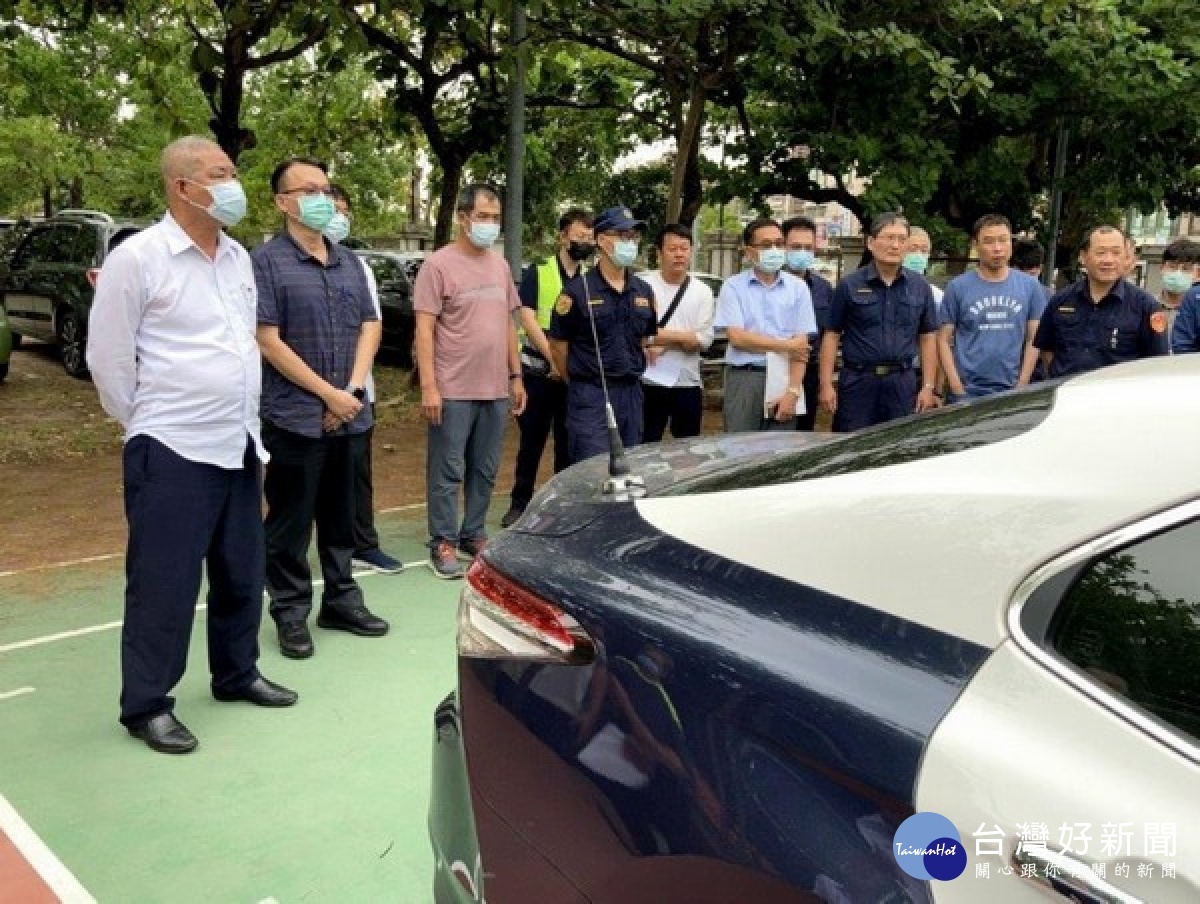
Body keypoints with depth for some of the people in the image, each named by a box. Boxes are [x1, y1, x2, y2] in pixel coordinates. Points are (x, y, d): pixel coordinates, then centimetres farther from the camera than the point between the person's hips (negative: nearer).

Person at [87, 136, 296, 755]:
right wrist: (148, 426, -1)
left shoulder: (238, 258, 10)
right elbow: (107, 359, -8)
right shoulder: (138, 257, -11)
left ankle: (236, 674, 33)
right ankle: (146, 705, 15)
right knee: (164, 582, 1)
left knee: (241, 574, 16)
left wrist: (245, 423, 14)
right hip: (171, 453, -7)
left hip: (238, 447, 7)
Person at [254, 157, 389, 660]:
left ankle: (341, 601, 28)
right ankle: (290, 613, 16)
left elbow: (370, 326, 9)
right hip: (295, 417, -6)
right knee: (291, 523, 4)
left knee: (341, 517, 15)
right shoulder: (267, 261, -6)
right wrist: (329, 394, -13)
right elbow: (269, 341, -12)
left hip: (351, 416, 6)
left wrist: (353, 390, -5)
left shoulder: (349, 261, 12)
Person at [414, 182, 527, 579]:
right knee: (448, 472, 2)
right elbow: (424, 330, -11)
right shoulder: (439, 264, -7)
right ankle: (443, 543, 12)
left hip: (495, 389, 6)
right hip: (453, 391, -6)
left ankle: (473, 535, 26)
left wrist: (516, 375, 14)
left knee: (485, 470, 13)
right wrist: (428, 386, -17)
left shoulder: (500, 265, 12)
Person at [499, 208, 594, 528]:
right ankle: (519, 504, 17)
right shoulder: (537, 272, 0)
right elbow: (528, 320, -8)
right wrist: (554, 358, -18)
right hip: (538, 372, -2)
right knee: (532, 441, 6)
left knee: (568, 443, 9)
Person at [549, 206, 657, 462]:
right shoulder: (578, 290, -7)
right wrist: (581, 383, 6)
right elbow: (558, 346, -3)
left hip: (631, 394, 6)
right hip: (590, 396, -6)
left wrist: (631, 373, 14)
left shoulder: (643, 292, 11)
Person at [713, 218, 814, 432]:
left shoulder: (797, 288, 8)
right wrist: (786, 346, -5)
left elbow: (801, 344, 2)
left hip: (784, 379, 2)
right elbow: (737, 337, -6)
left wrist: (793, 391, -9)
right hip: (744, 379, -1)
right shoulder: (733, 286, 3)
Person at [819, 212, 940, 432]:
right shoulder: (850, 285, 2)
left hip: (902, 383, 2)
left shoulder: (920, 286, 8)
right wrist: (826, 385, -6)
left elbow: (928, 337, 10)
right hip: (858, 381, -2)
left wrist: (928, 387, 4)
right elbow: (832, 335, 1)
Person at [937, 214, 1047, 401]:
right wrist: (958, 390, -7)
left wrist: (1021, 386, -2)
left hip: (1012, 393, 2)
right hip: (967, 393, -2)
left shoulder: (1030, 286, 6)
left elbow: (1033, 340, 7)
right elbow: (944, 340, 0)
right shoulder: (958, 287, 0)